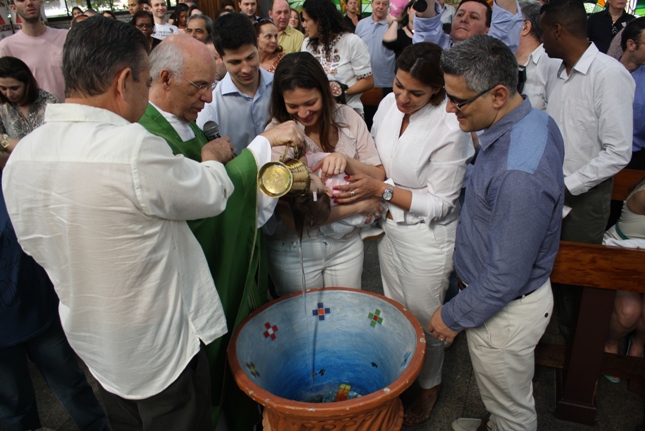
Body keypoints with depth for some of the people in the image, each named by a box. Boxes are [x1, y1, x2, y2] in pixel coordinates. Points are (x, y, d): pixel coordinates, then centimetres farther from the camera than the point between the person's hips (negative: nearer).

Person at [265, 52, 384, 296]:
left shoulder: (347, 118, -7)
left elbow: (379, 177, -2)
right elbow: (292, 217, -21)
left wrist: (347, 161, -23)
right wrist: (359, 206, -15)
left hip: (346, 242, 3)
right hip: (295, 250, -2)